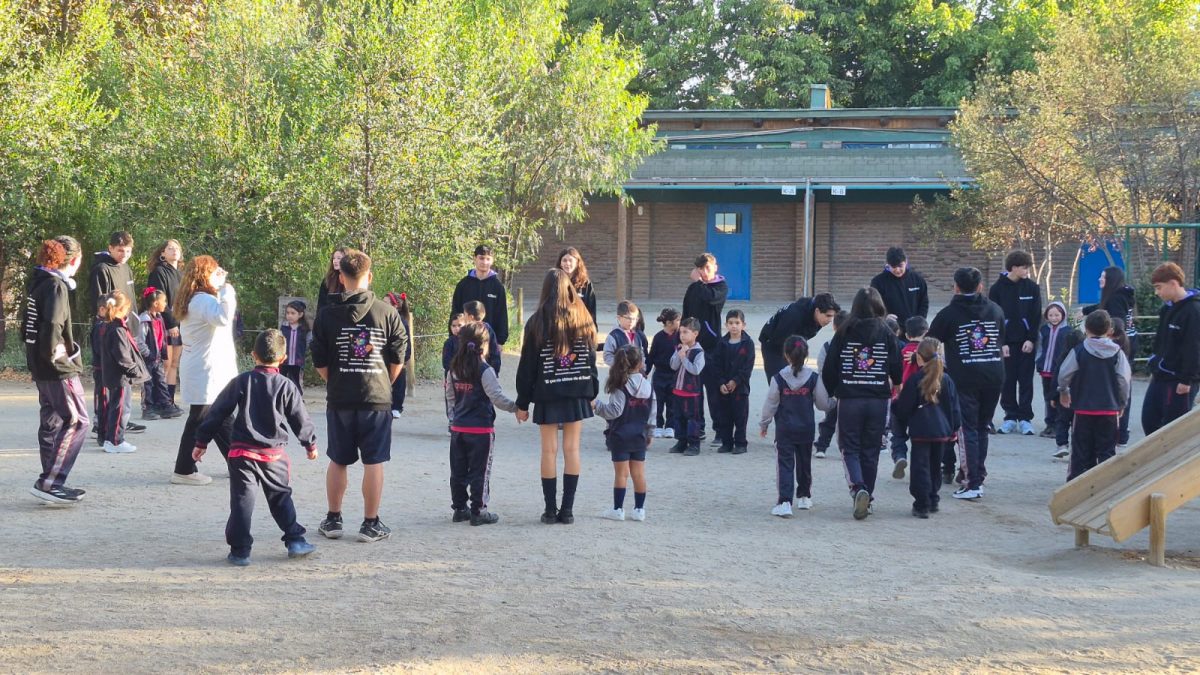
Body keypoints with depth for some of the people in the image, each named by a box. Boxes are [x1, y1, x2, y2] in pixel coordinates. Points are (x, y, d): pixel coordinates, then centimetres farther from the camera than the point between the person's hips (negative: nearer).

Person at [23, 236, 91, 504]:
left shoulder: (37, 281, 12)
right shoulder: (55, 285, -16)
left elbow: (29, 326, 18)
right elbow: (52, 326, -27)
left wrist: (42, 353, 16)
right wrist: (56, 353, -16)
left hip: (41, 367, 10)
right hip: (57, 369, -10)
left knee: (52, 421, 15)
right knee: (77, 421, -7)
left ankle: (52, 483, 21)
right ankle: (49, 482, -11)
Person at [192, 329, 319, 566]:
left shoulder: (240, 382, -1)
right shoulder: (287, 387, -2)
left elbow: (217, 413, 1)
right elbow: (300, 419, 6)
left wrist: (201, 442, 9)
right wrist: (310, 444, 22)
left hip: (242, 453, -1)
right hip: (275, 455, 1)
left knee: (241, 501, 2)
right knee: (281, 498, 15)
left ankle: (240, 550, 0)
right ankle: (295, 541, 17)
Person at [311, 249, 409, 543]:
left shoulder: (327, 314, -2)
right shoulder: (387, 312, -4)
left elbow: (320, 362, 2)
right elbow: (398, 358, 2)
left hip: (339, 399, 1)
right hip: (377, 398, -1)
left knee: (338, 461, 13)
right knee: (373, 462, 4)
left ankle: (333, 520, 20)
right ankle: (371, 524, 7)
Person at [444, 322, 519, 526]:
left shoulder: (454, 369, 5)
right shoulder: (485, 371, -14)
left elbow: (450, 397, 13)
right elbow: (497, 397, -19)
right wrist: (516, 407, -9)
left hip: (458, 428, 6)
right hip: (481, 430, -6)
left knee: (458, 471, 12)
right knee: (479, 472, 1)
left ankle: (459, 509, 18)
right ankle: (478, 511, 4)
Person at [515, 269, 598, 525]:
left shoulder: (537, 322, -7)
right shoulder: (583, 319, 1)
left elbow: (527, 365, -4)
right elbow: (591, 358, 6)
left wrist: (522, 402, 2)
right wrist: (592, 392, 15)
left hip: (547, 395, -2)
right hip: (578, 393, 2)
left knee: (549, 450, 3)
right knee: (572, 449, 6)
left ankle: (551, 510, 5)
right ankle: (567, 509, 7)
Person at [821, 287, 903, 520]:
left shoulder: (844, 333, -3)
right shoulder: (886, 334, -1)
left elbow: (829, 370, -1)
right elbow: (897, 370, 3)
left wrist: (832, 391, 17)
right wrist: (894, 384, 26)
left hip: (848, 399, -1)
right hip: (878, 400, 1)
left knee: (850, 448, 7)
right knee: (870, 451, 13)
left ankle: (858, 488, -17)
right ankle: (866, 498, 16)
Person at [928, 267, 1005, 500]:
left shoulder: (949, 313, -4)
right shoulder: (995, 310, 10)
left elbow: (931, 341, 4)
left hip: (964, 378, -4)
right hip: (994, 375, 4)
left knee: (968, 430, -2)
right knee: (982, 428, 14)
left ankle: (973, 483, -7)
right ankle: (978, 476, 14)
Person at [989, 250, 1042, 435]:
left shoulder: (1032, 287, 1)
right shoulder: (998, 288, -3)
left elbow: (1036, 316, 1)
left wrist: (1031, 340, -8)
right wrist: (1001, 343, -8)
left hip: (1026, 342, 1)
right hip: (1005, 342, -1)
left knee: (1026, 380, 2)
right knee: (1007, 380, 3)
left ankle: (1025, 418, 6)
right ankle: (1010, 417, 11)